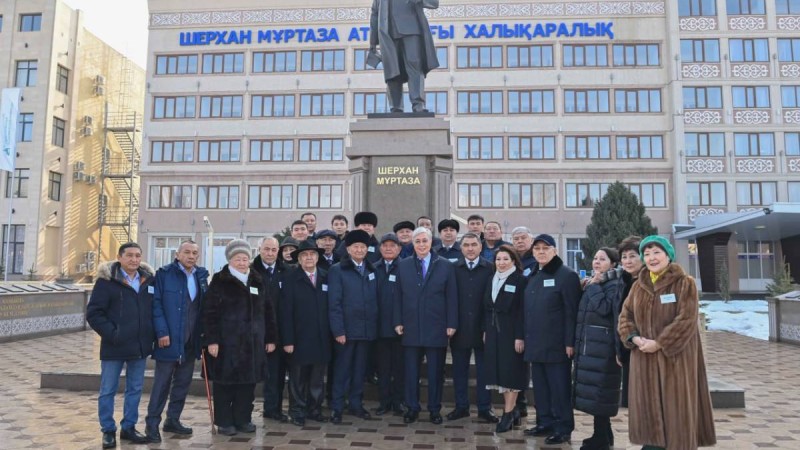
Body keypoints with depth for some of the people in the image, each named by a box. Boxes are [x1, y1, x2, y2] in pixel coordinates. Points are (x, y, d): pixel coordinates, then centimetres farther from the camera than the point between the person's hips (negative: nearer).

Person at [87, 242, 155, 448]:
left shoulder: (149, 280, 5)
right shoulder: (107, 280, -8)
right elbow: (93, 312, -9)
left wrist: (152, 334, 3)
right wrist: (111, 333, -15)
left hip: (140, 346, 4)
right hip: (114, 347, -4)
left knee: (135, 389, 13)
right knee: (108, 391, 7)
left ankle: (129, 427, 27)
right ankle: (108, 430, 22)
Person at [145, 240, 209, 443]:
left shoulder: (202, 275, 9)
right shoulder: (164, 273, -6)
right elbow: (156, 304, -10)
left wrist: (204, 332, 6)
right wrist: (162, 332, -17)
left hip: (191, 340, 5)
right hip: (169, 338, -5)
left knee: (183, 383, 12)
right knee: (162, 383, 2)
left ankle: (173, 420, 25)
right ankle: (152, 423, 12)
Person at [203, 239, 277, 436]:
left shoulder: (258, 282, 11)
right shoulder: (219, 281, -2)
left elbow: (267, 313, 13)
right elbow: (210, 313, -7)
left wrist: (270, 338, 9)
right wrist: (212, 340, -14)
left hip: (252, 343, 4)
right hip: (226, 342, -4)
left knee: (248, 383, 9)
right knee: (225, 383, 4)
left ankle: (243, 419, 21)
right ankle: (224, 422, 16)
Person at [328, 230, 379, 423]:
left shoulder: (372, 270, 11)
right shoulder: (337, 270, -3)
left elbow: (375, 299, 12)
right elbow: (334, 303, -9)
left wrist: (375, 326, 5)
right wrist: (338, 330, -15)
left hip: (367, 329, 4)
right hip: (347, 329, -4)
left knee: (360, 369, 12)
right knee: (342, 369, 4)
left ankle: (356, 404, 24)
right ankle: (337, 407, 15)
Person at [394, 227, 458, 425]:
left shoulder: (446, 266, 1)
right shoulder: (403, 265, 6)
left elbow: (452, 297, 0)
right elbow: (399, 295, 5)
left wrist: (451, 324, -5)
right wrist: (398, 321, 0)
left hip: (436, 327, -1)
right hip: (411, 327, 1)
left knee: (436, 371, 8)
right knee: (411, 370, 8)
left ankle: (435, 409, 22)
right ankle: (412, 408, 22)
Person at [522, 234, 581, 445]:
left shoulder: (566, 275, -8)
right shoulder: (533, 277, 15)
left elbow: (572, 312, -12)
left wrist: (570, 341, -16)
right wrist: (526, 338, 14)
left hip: (556, 344, -7)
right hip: (536, 344, 7)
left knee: (559, 388, 0)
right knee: (540, 387, 12)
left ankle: (563, 428, 10)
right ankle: (545, 423, 24)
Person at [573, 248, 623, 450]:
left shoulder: (614, 285, -7)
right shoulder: (592, 283, 16)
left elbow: (605, 308, -21)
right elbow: (582, 312, 18)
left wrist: (594, 286, -14)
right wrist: (587, 288, 6)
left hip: (602, 346, -8)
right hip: (587, 344, 8)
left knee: (598, 391, -3)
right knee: (592, 391, 12)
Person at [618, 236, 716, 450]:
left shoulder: (685, 283, -7)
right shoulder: (639, 286, 9)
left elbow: (686, 320, -16)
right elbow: (625, 315, 9)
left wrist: (659, 343, -18)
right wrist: (634, 338, -10)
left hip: (675, 357, -5)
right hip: (644, 358, 5)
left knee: (676, 410, 2)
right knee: (648, 409, 9)